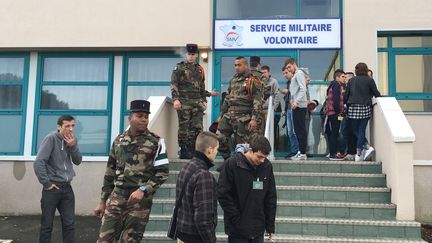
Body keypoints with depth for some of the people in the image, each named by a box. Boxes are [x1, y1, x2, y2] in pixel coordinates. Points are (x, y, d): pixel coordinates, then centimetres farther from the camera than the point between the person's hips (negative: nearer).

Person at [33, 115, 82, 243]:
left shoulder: (72, 139, 6)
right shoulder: (51, 138, -13)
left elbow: (78, 161, 5)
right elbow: (38, 163, -17)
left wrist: (73, 146, -11)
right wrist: (46, 183, -15)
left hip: (67, 187, 5)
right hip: (52, 187, -5)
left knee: (69, 223, 8)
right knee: (47, 224, 5)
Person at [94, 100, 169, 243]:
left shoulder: (156, 142, -4)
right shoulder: (118, 140, 9)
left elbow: (163, 172, -7)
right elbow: (110, 173, 14)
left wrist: (143, 190, -20)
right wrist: (102, 201, 14)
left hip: (140, 199, -3)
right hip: (116, 197, 4)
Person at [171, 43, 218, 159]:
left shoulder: (200, 69, 17)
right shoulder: (179, 67, 4)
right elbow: (174, 85, -4)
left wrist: (204, 101, 17)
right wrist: (175, 99, -15)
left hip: (197, 102, 4)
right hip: (184, 102, -4)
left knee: (197, 128, -1)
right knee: (184, 128, -1)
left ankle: (194, 151, 6)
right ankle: (184, 152, 5)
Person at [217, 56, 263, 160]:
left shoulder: (252, 81, -6)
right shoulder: (233, 80, 17)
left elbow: (258, 101, -13)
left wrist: (254, 118, -20)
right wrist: (222, 114, 22)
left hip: (243, 118, -7)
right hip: (229, 116, 7)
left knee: (243, 143, -1)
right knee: (219, 138, 1)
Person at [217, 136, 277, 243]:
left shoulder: (267, 166, 1)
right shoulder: (231, 164, -12)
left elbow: (271, 198, 7)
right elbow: (223, 195, -10)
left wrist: (270, 226, 7)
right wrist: (237, 221, -11)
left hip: (258, 230, 4)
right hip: (237, 230, -4)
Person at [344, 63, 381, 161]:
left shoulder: (351, 81, 7)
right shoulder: (369, 80, 1)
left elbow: (346, 95, 5)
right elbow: (376, 94, 1)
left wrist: (346, 105, 12)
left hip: (353, 108, 0)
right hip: (365, 108, 0)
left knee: (356, 131, 11)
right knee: (361, 131, 4)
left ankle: (367, 147, 0)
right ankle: (358, 154, 1)